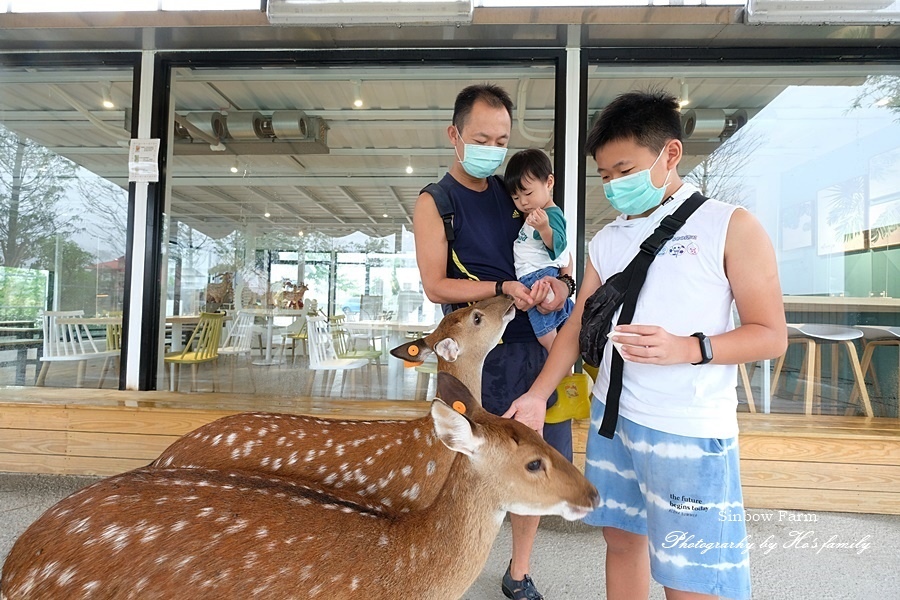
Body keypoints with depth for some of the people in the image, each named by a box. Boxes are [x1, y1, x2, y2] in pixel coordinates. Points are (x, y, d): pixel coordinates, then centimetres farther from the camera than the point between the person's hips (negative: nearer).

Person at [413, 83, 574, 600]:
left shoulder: (514, 193, 13)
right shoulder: (435, 202, 0)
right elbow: (436, 287, -8)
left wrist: (559, 285, -8)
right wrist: (503, 288, -20)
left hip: (537, 344, 5)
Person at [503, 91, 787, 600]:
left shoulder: (730, 227, -5)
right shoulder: (607, 240, 9)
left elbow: (772, 335, -7)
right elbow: (579, 325, 11)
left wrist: (687, 348, -23)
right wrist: (537, 396, 3)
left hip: (690, 431, -4)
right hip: (611, 416, 5)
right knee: (622, 539, 16)